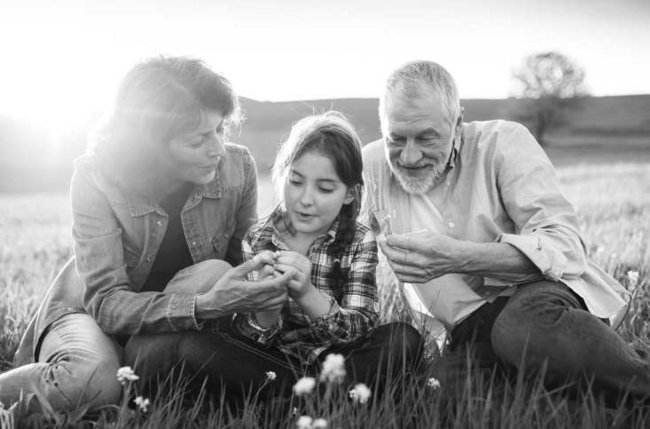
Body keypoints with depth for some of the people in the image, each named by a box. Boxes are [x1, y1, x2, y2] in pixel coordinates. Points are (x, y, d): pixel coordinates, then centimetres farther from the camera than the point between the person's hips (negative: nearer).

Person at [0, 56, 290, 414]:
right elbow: (106, 302, -30)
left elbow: (245, 264, -2)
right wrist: (207, 306, -45)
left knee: (215, 273, -28)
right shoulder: (96, 179, -24)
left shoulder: (237, 166, -17)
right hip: (89, 312, -3)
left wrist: (267, 283, -26)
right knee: (94, 379, -37)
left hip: (172, 330, 4)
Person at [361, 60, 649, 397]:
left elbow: (566, 246, -18)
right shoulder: (371, 167, 2)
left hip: (541, 295, -3)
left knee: (524, 327, -38)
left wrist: (458, 258, -32)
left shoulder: (504, 142, -8)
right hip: (469, 330, 4)